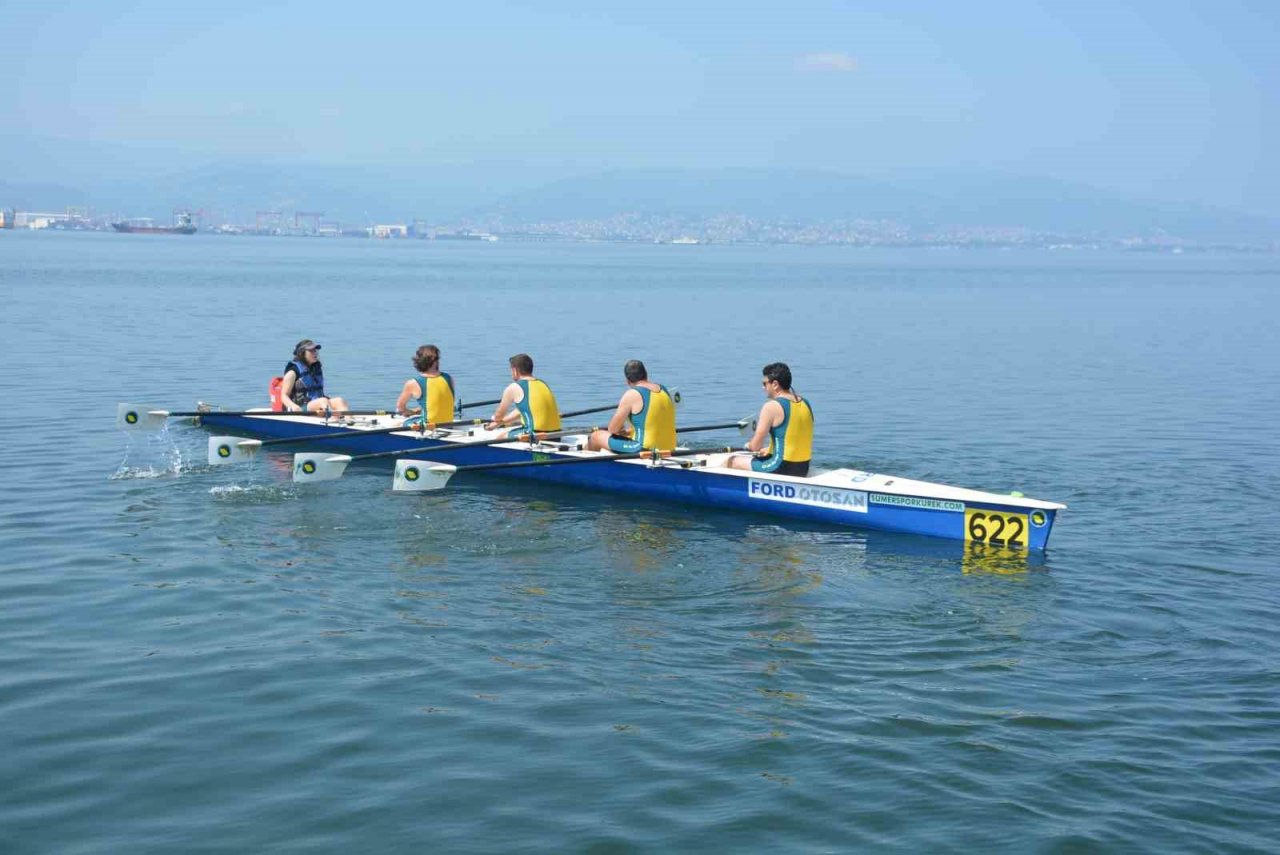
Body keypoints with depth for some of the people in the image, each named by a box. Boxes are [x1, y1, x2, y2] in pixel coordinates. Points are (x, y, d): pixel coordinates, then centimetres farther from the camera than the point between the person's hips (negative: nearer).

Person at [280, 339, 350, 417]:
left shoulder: (317, 368, 20)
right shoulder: (293, 372, 0)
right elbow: (284, 396, -4)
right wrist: (293, 406, -23)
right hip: (301, 409, -6)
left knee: (339, 401, -21)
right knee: (324, 401, -33)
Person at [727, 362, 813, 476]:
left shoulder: (772, 406, -14)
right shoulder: (805, 404, 9)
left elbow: (755, 446, -13)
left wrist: (748, 445, 10)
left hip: (782, 469, -8)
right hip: (803, 469, 8)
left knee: (733, 461, 9)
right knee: (759, 457, 33)